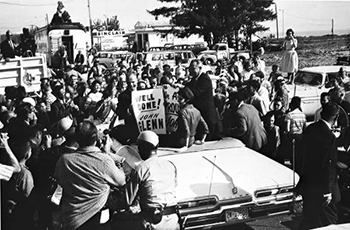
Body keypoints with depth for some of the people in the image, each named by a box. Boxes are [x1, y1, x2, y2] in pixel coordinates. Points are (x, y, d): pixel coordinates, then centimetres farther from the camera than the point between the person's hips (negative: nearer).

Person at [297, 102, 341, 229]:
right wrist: (328, 191, -14)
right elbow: (327, 166, -21)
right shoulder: (329, 137, -23)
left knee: (309, 220, 20)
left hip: (306, 183, 8)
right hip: (321, 187, -8)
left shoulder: (309, 129, 0)